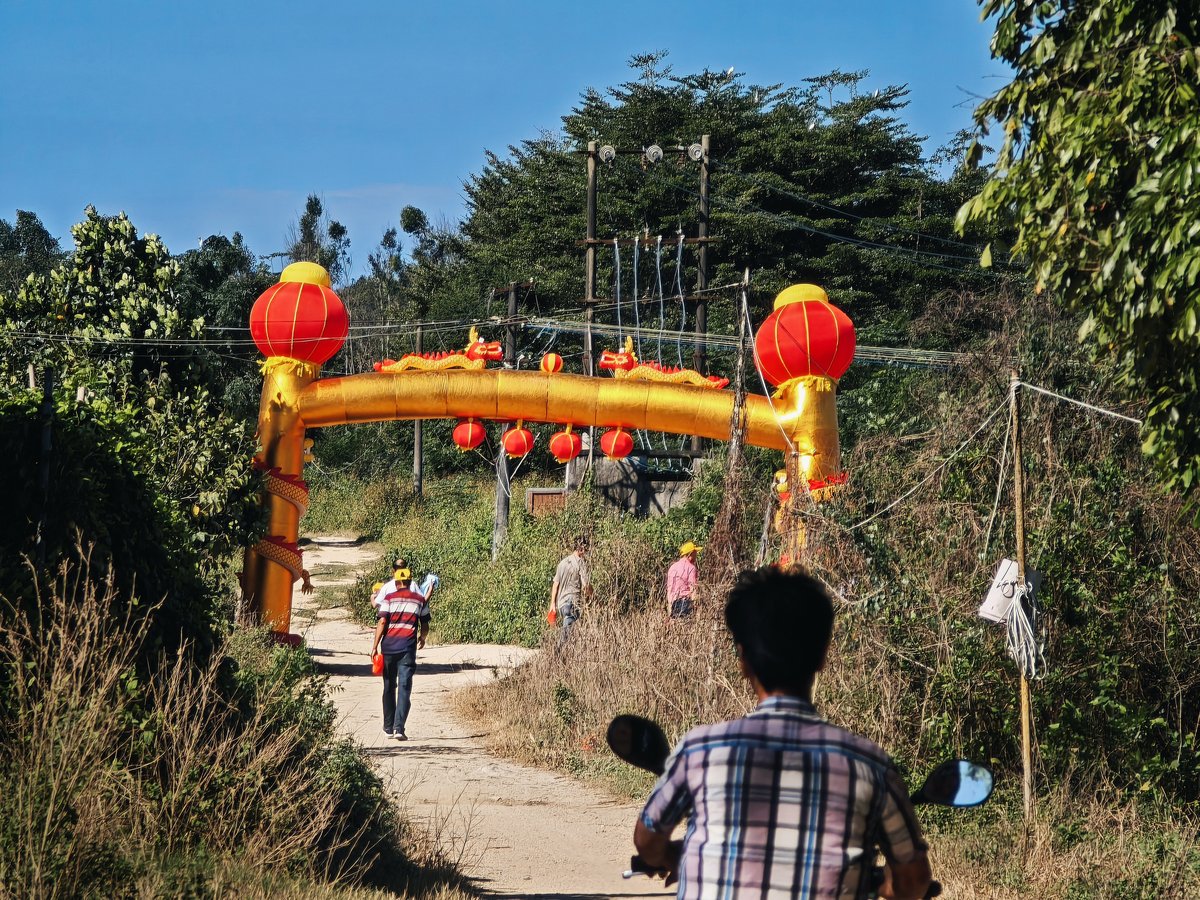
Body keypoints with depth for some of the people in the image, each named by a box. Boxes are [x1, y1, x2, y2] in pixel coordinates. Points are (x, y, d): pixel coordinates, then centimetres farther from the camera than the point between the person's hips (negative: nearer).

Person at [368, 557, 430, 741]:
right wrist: (422, 638, 35)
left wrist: (375, 646, -5)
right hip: (408, 647, 0)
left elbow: (382, 622, -8)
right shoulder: (420, 600, 7)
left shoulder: (389, 598, 0)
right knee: (404, 688, -5)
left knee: (389, 687, 13)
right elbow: (425, 626, 14)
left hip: (389, 646, 0)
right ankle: (399, 727, -18)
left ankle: (388, 727, 19)